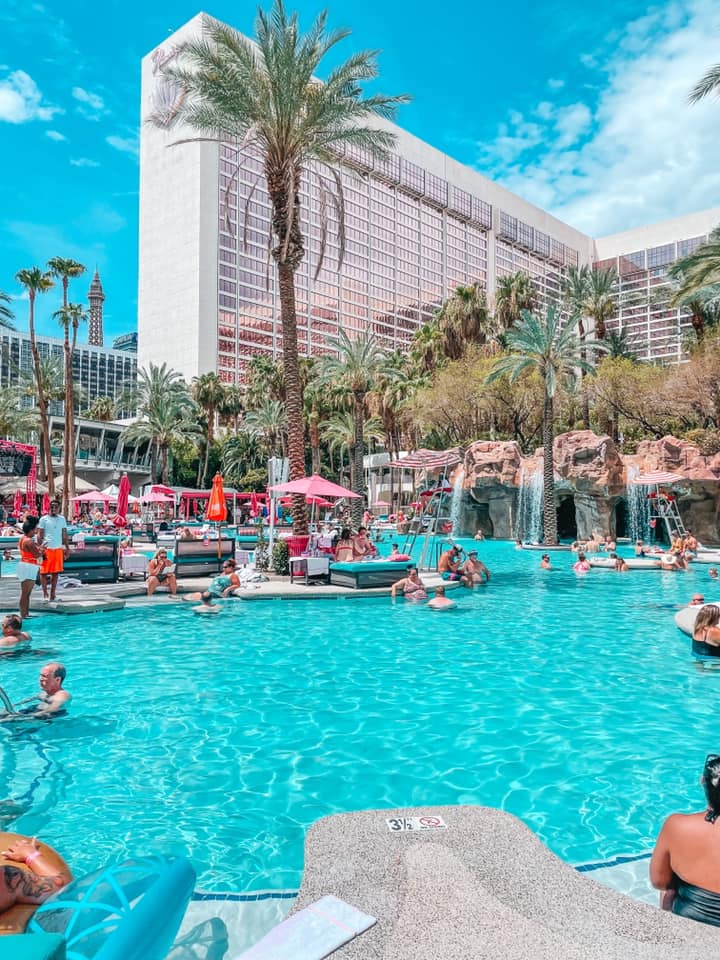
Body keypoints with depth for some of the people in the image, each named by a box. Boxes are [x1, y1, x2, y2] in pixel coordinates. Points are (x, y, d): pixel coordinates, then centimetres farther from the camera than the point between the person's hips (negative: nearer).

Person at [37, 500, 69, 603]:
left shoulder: (62, 519, 9)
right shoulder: (44, 519, -1)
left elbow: (65, 535, 11)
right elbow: (39, 535, -3)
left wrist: (67, 548, 6)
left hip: (58, 549, 3)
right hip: (46, 549, -3)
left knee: (55, 572, 6)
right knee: (44, 572, 0)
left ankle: (52, 593, 13)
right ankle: (45, 593, 11)